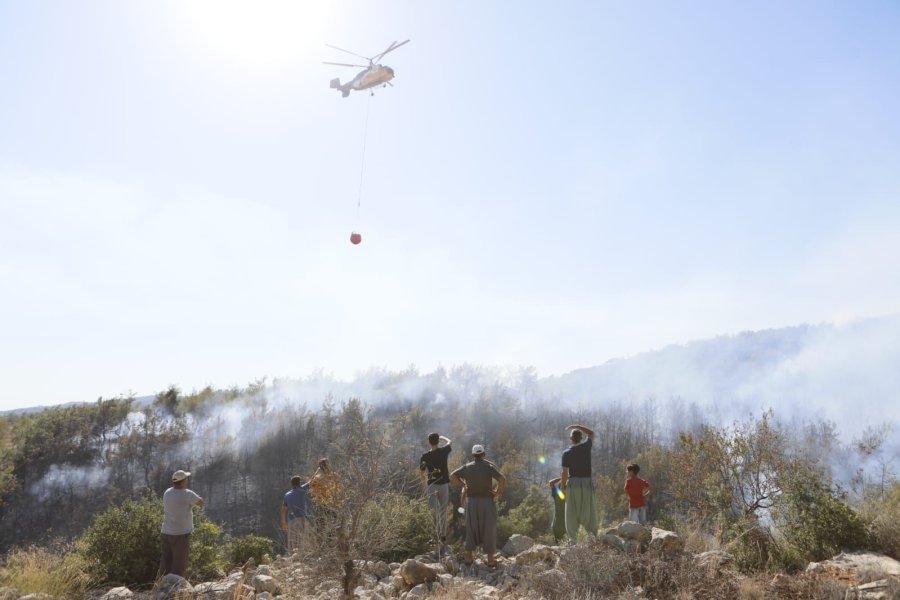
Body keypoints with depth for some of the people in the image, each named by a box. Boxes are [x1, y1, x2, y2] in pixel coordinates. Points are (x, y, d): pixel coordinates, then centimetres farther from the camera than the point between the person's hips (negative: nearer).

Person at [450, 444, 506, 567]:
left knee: (471, 529, 14)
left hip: (471, 501, 3)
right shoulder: (490, 466, -12)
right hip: (487, 502, -3)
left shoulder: (467, 467, -2)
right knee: (488, 529, 6)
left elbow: (452, 476, 1)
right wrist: (498, 492, -9)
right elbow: (502, 479, -23)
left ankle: (468, 557, 17)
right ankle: (490, 559, 11)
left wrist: (464, 485, 5)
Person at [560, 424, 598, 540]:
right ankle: (594, 535, 0)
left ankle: (573, 538, 5)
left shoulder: (566, 453, -6)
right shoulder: (586, 447, -2)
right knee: (589, 511, 5)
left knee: (572, 513, 5)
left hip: (573, 483, -1)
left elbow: (564, 473, -8)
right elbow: (591, 433, 19)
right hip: (587, 482, 1)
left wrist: (562, 487, 2)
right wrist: (577, 426, 18)